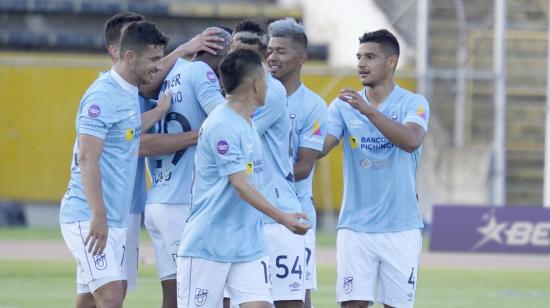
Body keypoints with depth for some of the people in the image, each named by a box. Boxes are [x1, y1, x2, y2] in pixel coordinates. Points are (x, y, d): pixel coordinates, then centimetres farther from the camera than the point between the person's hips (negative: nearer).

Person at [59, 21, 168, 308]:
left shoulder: (130, 92, 13)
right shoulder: (102, 95, -14)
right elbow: (87, 159, -20)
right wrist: (98, 216, -25)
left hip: (116, 219, 9)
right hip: (87, 218, -9)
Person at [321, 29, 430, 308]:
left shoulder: (413, 104, -2)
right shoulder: (344, 106, 6)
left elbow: (411, 141, -22)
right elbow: (318, 148, -6)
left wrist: (369, 111, -31)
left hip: (400, 229, -2)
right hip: (355, 228, 2)